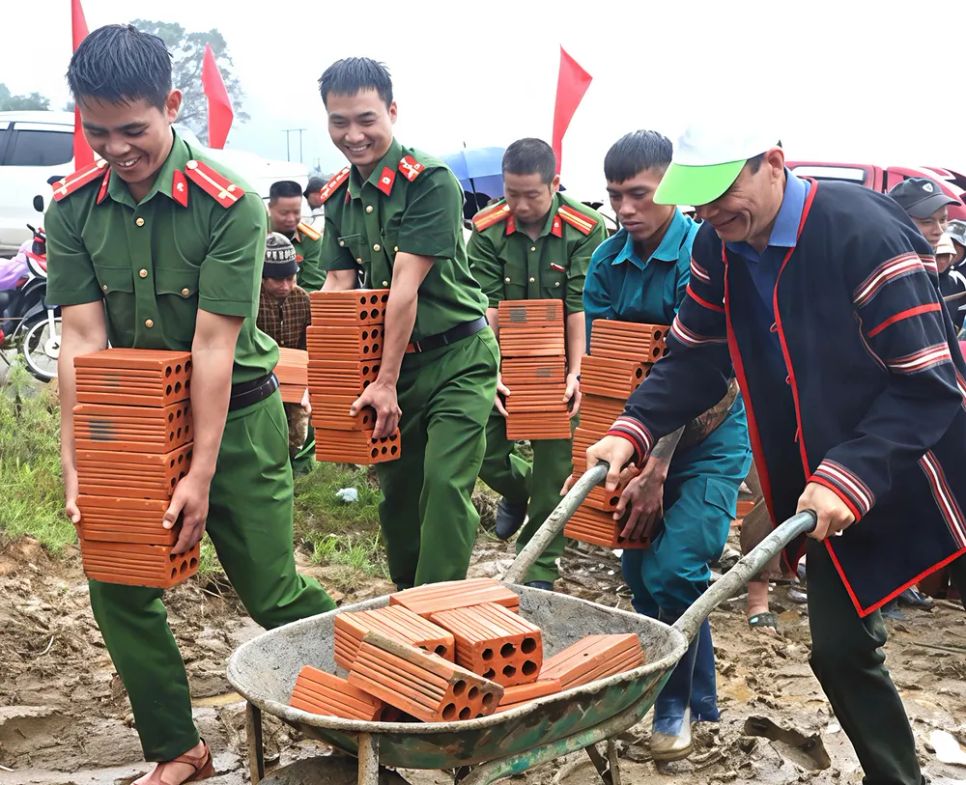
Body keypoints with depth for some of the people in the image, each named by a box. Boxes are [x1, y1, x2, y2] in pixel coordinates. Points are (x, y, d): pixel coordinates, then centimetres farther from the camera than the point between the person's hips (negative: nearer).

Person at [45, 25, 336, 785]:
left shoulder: (230, 203, -18)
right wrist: (75, 459, -16)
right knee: (118, 590, 4)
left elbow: (214, 345, -21)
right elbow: (83, 339, -9)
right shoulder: (73, 208, -6)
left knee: (273, 592, 0)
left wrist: (202, 473, -22)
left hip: (233, 412, -4)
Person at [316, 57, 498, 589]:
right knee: (397, 490, 13)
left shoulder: (430, 180, -17)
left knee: (444, 484, -15)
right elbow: (337, 289, 4)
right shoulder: (338, 197, 6)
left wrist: (387, 382, -20)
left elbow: (406, 286, -20)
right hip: (391, 360, 7)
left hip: (457, 357, -6)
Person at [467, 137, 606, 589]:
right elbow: (487, 307, -14)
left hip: (558, 365, -2)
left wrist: (575, 373, -25)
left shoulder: (585, 230, -13)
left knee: (554, 465, -1)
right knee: (483, 452, 0)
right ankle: (517, 490, 37)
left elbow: (581, 309, -17)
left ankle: (540, 572, 13)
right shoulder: (487, 230, -8)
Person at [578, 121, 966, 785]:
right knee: (839, 649, 9)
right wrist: (632, 431, -11)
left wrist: (850, 476, -33)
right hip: (829, 484, 6)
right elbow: (695, 359, 3)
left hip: (912, 474, -6)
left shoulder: (866, 233, -25)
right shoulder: (719, 247, -4)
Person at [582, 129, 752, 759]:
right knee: (639, 569, 7)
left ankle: (675, 703, 11)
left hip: (707, 440, -6)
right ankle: (698, 698, 29)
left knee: (674, 571, -15)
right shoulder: (607, 261, -1)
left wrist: (655, 472, -25)